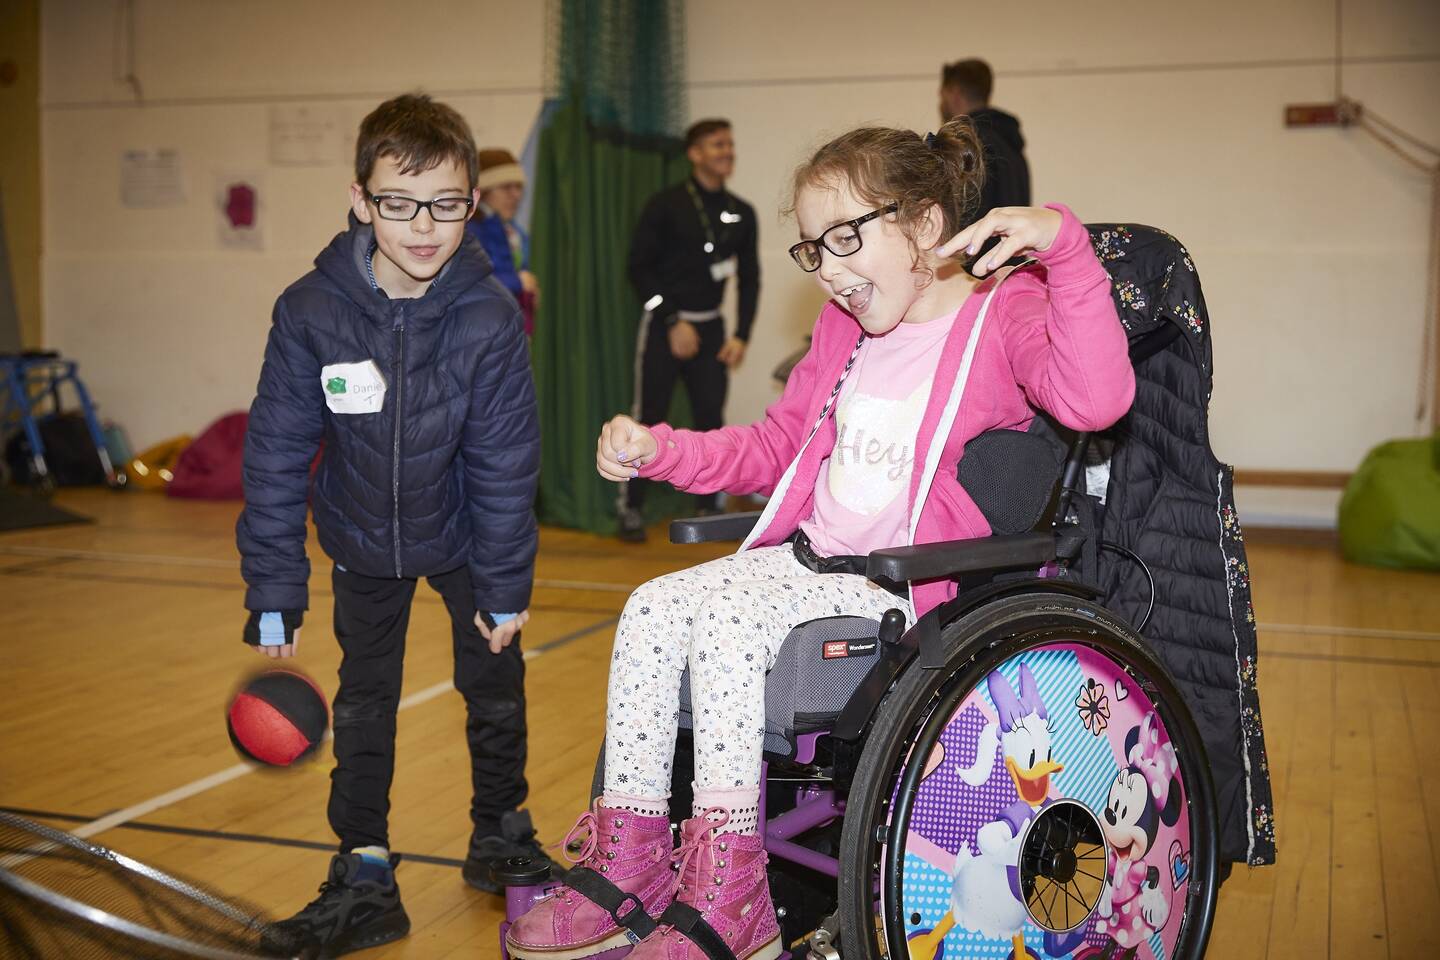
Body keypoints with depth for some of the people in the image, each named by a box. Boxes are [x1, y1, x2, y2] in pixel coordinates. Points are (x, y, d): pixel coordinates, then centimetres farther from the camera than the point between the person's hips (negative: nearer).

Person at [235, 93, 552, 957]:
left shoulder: (491, 316, -24)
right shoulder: (311, 311, -23)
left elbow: (504, 463, -15)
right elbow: (277, 456, -16)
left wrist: (507, 587, -9)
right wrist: (275, 596, -16)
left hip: (464, 533, 0)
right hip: (363, 538, 1)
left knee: (495, 684, 13)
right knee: (363, 704, 7)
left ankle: (501, 831, 36)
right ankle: (365, 876, 20)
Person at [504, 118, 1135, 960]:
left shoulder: (1005, 314, -7)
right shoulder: (846, 328, 18)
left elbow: (1095, 400, -29)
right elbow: (773, 447, 27)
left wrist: (1064, 242, -34)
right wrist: (658, 450, 13)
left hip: (906, 590, -8)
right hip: (810, 563, 8)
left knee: (725, 617, -27)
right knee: (651, 608, -12)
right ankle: (625, 865, -6)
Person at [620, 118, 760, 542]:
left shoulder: (741, 213, 8)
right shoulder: (667, 205, -6)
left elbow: (749, 277, 12)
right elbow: (639, 267, -7)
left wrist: (741, 335, 2)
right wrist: (673, 323, -12)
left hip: (710, 327, 4)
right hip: (664, 325, -4)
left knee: (711, 419, 2)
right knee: (650, 419, -3)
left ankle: (709, 508, 12)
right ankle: (631, 508, 6)